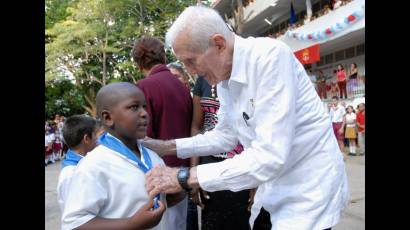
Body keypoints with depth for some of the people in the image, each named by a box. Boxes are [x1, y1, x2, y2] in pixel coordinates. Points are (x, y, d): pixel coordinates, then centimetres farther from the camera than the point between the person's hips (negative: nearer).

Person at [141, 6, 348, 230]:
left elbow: (270, 156, -32)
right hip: (275, 185, 7)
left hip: (309, 187, -7)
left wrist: (185, 177, -28)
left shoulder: (270, 56, -25)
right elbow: (225, 135, 13)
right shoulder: (223, 80, 1)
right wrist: (167, 147, 4)